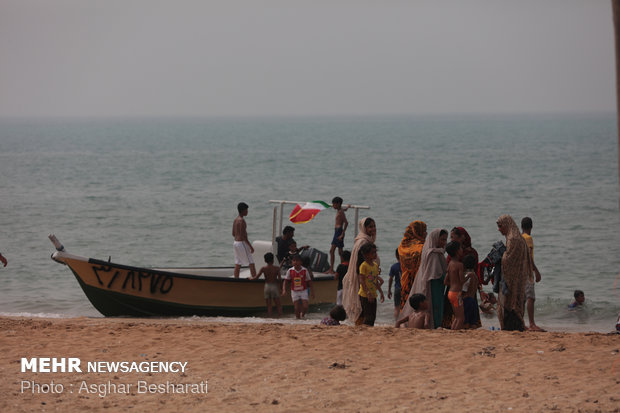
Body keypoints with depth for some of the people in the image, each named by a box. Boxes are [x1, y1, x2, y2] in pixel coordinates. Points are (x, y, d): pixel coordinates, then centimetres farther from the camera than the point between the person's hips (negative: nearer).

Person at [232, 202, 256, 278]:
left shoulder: (235, 220, 11)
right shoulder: (242, 220, -16)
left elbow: (233, 234, 16)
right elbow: (243, 235, -20)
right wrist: (250, 246, -17)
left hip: (235, 243, 9)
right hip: (242, 243, -9)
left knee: (237, 265, 10)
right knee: (251, 263, -4)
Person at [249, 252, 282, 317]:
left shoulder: (263, 269, -3)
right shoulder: (276, 268, -5)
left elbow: (256, 277, -3)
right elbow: (279, 279, -9)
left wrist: (251, 278, 17)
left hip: (267, 286, 1)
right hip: (274, 286, -1)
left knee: (269, 305, 7)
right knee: (278, 305, 5)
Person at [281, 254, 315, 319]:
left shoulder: (304, 271, -9)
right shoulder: (290, 271, -6)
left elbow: (309, 282, -1)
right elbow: (286, 281, 0)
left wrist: (312, 292, -3)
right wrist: (284, 290, -13)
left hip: (303, 291, -1)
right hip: (294, 292, 1)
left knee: (305, 307, -9)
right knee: (297, 308, -2)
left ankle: (302, 315, 21)